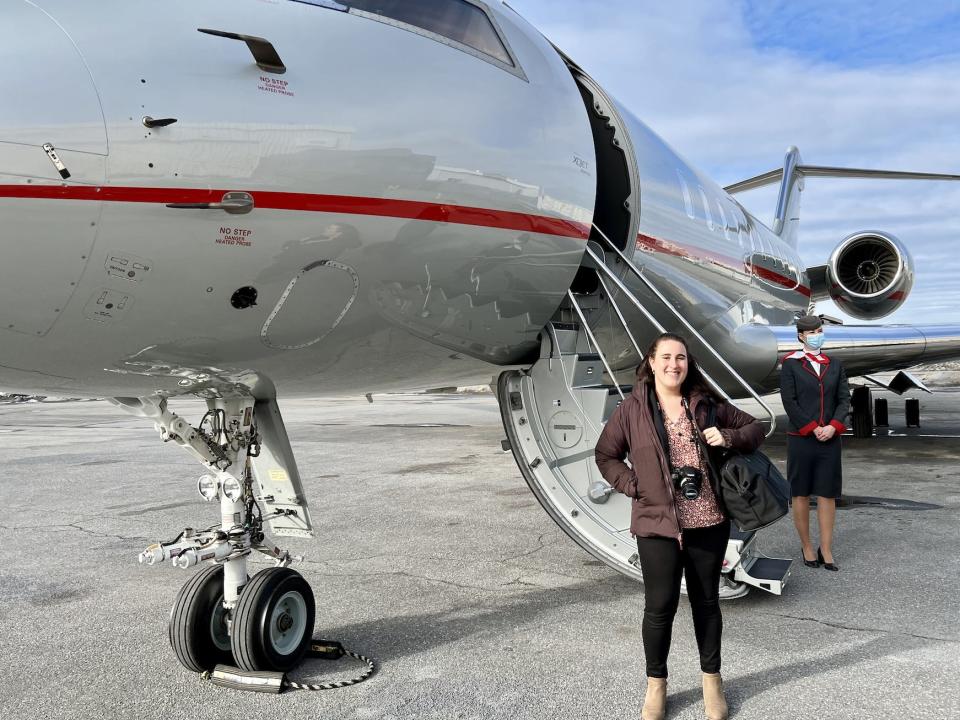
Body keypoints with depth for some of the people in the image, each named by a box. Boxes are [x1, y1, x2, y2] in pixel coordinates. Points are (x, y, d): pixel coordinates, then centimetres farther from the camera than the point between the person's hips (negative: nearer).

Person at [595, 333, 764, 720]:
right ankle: (656, 684, 23)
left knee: (706, 601, 14)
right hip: (657, 523, -2)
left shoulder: (706, 403, 3)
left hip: (709, 521, 2)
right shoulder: (632, 408, -3)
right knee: (660, 605, 2)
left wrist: (728, 437, -9)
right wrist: (635, 486, -9)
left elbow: (754, 428, 12)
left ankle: (711, 679, 32)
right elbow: (605, 455, 4)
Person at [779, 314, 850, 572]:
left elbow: (844, 399, 6)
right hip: (800, 439, -3)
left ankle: (826, 550, 11)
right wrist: (813, 429, -14)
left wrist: (833, 427, -10)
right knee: (801, 494, 5)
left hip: (830, 439, 3)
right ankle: (806, 547, 17)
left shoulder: (835, 365, 10)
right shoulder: (791, 364, -2)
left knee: (828, 494, 4)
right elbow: (789, 401, -8)